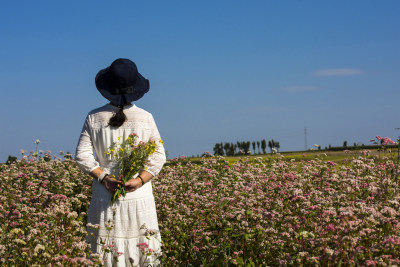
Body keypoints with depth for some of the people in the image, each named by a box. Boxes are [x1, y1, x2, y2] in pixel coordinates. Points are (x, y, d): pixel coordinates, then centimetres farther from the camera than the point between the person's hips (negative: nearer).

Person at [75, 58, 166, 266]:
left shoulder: (94, 118, 2)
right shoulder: (145, 118, 0)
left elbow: (82, 156, -3)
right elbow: (158, 156, -3)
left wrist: (104, 177, -7)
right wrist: (140, 180, -9)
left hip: (105, 196, 1)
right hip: (139, 198, -1)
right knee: (142, 246, 5)